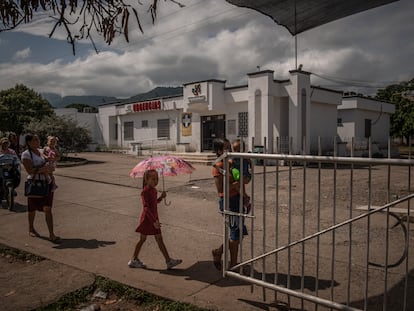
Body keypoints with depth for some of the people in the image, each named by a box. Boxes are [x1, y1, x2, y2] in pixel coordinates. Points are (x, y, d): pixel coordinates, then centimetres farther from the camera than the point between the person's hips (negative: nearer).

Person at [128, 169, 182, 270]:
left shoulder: (154, 190, 8)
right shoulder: (145, 192, -19)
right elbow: (146, 208, -26)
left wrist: (161, 197, 4)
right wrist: (153, 221, -31)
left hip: (154, 218, 8)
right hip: (147, 218, -8)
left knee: (159, 240, 8)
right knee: (142, 239, 4)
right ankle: (133, 260, 19)